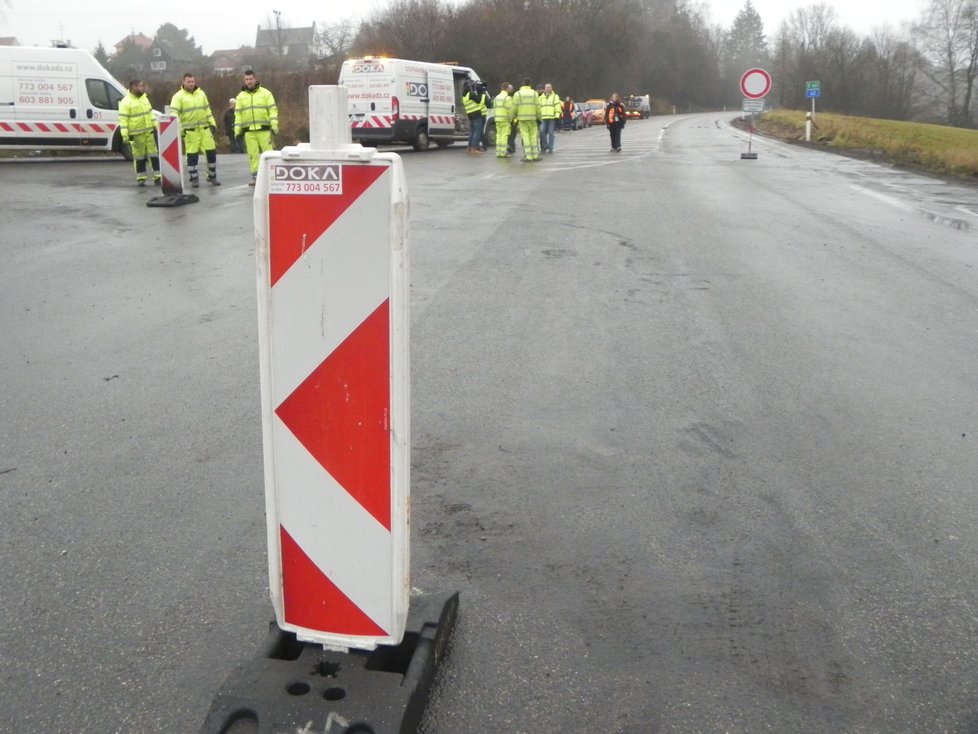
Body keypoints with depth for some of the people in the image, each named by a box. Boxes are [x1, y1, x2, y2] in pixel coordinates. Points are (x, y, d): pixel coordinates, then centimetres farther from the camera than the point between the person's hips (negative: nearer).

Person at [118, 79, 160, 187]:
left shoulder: (144, 98, 12)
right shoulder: (126, 102, -10)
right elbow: (123, 119, -13)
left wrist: (155, 126, 15)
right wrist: (125, 135, -18)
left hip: (149, 132, 6)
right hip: (136, 134, -6)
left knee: (154, 154, 4)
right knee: (139, 157, 1)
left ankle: (157, 177, 9)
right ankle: (141, 178, 9)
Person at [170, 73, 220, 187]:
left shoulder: (201, 93, 12)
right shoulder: (178, 96, -4)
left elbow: (207, 110, 20)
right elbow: (174, 114, -11)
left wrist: (212, 123, 14)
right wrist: (178, 129, -21)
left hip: (204, 128, 4)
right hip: (189, 130, -4)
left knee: (211, 151, 2)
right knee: (192, 155, -2)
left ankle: (212, 176, 13)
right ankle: (194, 178, 8)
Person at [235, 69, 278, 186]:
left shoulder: (265, 93, 3)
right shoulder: (241, 96, 12)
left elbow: (273, 110, -1)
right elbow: (238, 114, 12)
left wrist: (274, 125, -10)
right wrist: (237, 130, 5)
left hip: (264, 129, -3)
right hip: (248, 131, 3)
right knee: (252, 154, 2)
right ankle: (255, 177, 7)